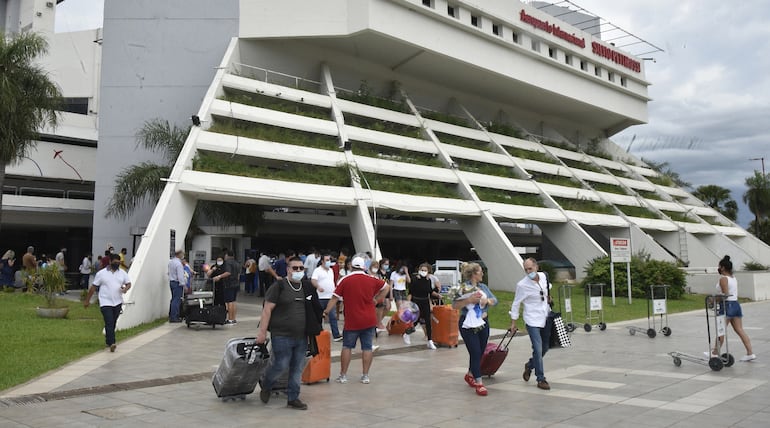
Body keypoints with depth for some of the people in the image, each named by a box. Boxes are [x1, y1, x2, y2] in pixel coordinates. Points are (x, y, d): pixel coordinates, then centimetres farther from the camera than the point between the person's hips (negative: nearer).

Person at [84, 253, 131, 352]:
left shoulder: (122, 273, 8)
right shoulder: (101, 273, -1)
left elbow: (128, 283, 12)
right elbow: (93, 287, 4)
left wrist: (125, 288, -13)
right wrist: (87, 300, 6)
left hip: (118, 303, 4)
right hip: (106, 303, -4)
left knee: (113, 324, 13)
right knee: (109, 323, -13)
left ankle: (108, 340, 30)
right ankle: (112, 343, -21)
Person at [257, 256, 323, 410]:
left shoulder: (307, 287, 10)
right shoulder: (279, 286, -7)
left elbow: (314, 310, 19)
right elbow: (267, 309, -9)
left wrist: (313, 330, 16)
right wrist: (262, 331, -14)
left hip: (302, 337, 5)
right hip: (282, 335, -5)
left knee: (298, 368, 8)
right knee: (280, 365, -5)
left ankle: (293, 398, 20)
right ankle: (266, 387, 23)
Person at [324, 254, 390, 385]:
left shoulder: (345, 280, -8)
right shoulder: (372, 280, 1)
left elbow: (335, 298, -7)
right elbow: (386, 287, 15)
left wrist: (326, 312, 1)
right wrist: (376, 299, 16)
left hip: (351, 321, -2)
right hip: (369, 320, 2)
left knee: (347, 347, 10)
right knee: (367, 347, 7)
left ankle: (343, 375, 13)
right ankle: (365, 375, 11)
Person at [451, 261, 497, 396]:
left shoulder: (483, 287, 8)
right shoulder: (463, 288, -12)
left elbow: (495, 300, 7)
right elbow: (454, 305, -18)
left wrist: (487, 301, -13)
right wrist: (469, 300, -27)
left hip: (483, 323, 7)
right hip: (468, 325, -7)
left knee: (480, 352, 15)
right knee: (475, 353, -7)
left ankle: (470, 375, 37)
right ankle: (478, 383, 0)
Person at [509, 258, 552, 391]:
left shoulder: (543, 276, 0)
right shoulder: (522, 285, -16)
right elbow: (516, 304, -7)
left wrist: (548, 297, 7)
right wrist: (513, 322, -4)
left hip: (546, 318, 6)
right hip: (533, 321, -6)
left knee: (545, 348, 14)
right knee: (538, 350, -11)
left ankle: (529, 365, 39)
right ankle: (541, 379, 2)